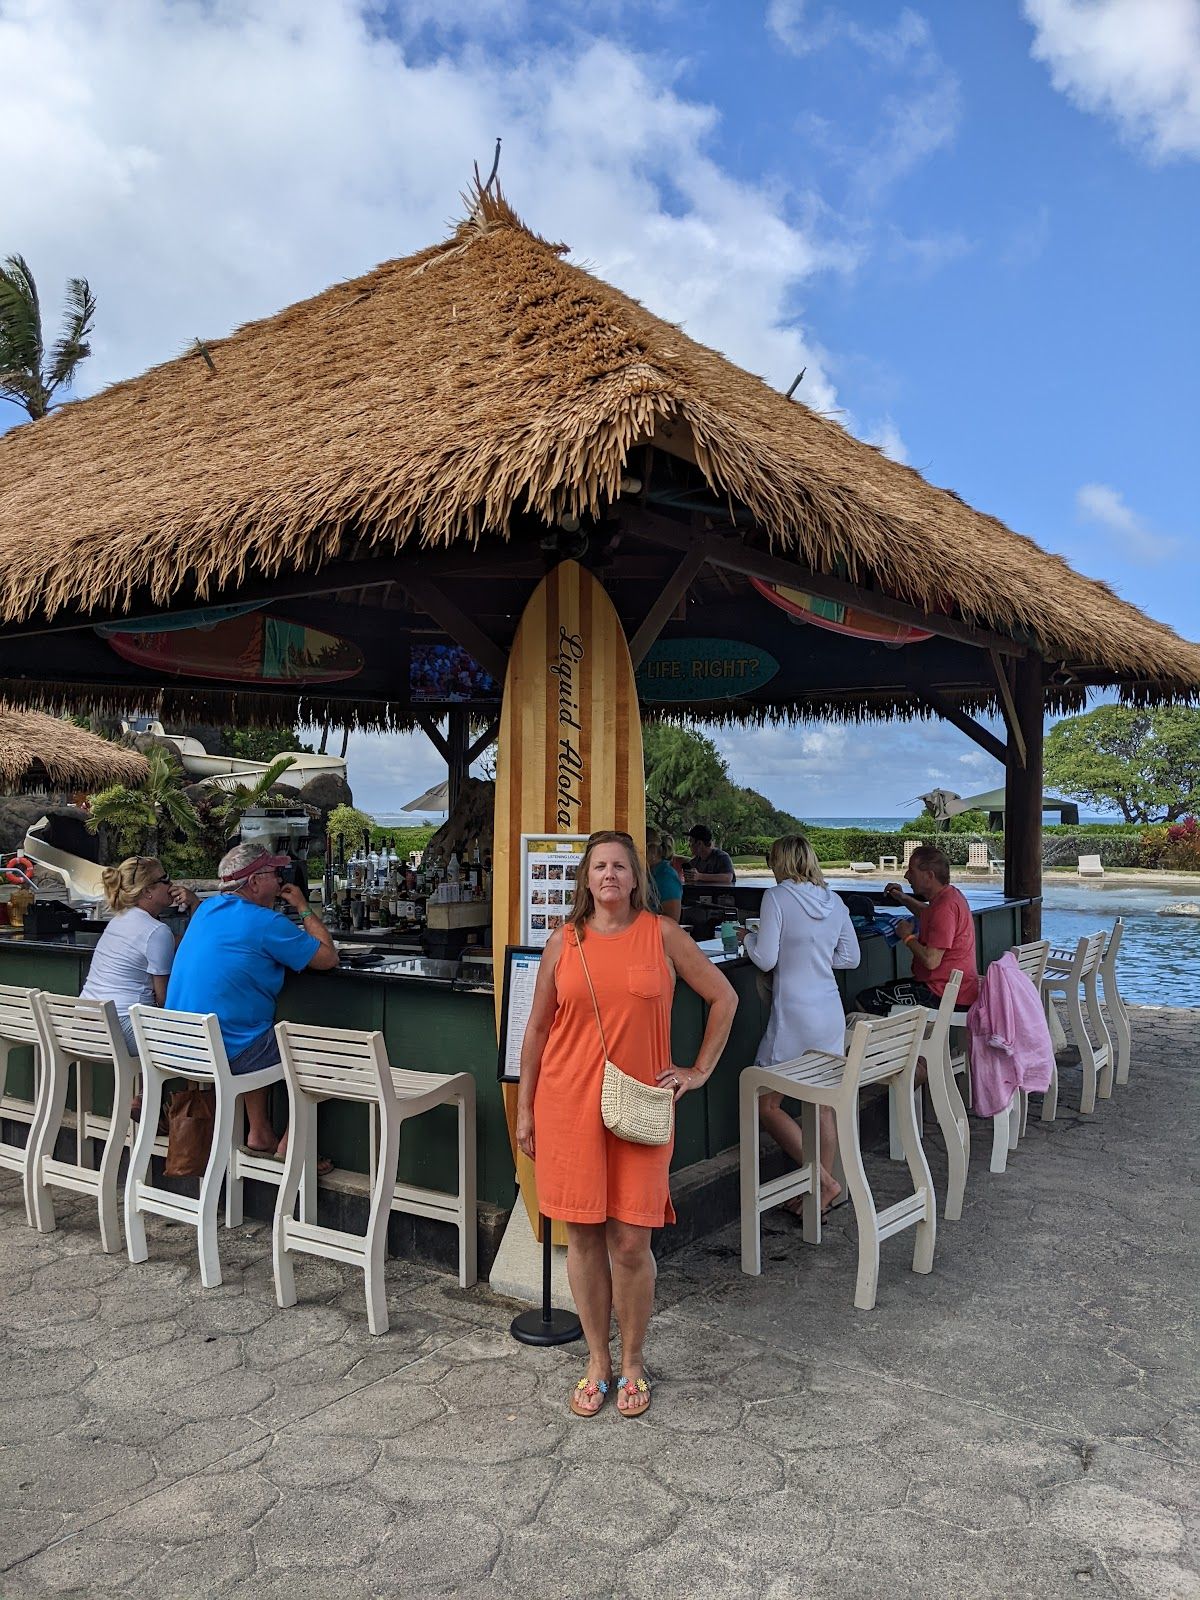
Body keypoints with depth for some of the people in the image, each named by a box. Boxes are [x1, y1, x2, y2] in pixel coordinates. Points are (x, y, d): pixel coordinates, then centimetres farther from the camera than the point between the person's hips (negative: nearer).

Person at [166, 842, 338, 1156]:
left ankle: (260, 1135, 29)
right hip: (227, 1053, -8)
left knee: (265, 1037, 31)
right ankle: (289, 1146, 14)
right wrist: (304, 908, 2)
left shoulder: (207, 909, 9)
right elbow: (328, 958, -8)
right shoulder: (265, 923, -16)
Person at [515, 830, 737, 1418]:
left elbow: (724, 998, 8)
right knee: (582, 1236, 8)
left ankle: (633, 1363, 24)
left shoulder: (662, 935, 0)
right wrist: (525, 1109, 8)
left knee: (631, 1242, 2)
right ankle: (598, 1362, 27)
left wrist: (700, 1070, 5)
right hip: (568, 1105, 1)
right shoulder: (563, 942, 3)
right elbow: (537, 1027, 8)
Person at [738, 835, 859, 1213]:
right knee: (823, 1104, 14)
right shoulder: (834, 901, 7)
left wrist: (747, 937, 6)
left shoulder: (777, 897, -11)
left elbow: (765, 959, -12)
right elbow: (850, 957, 14)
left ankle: (823, 1181, -2)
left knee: (767, 1105, 3)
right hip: (831, 1012, 7)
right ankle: (826, 1187, 19)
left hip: (794, 1015, -7)